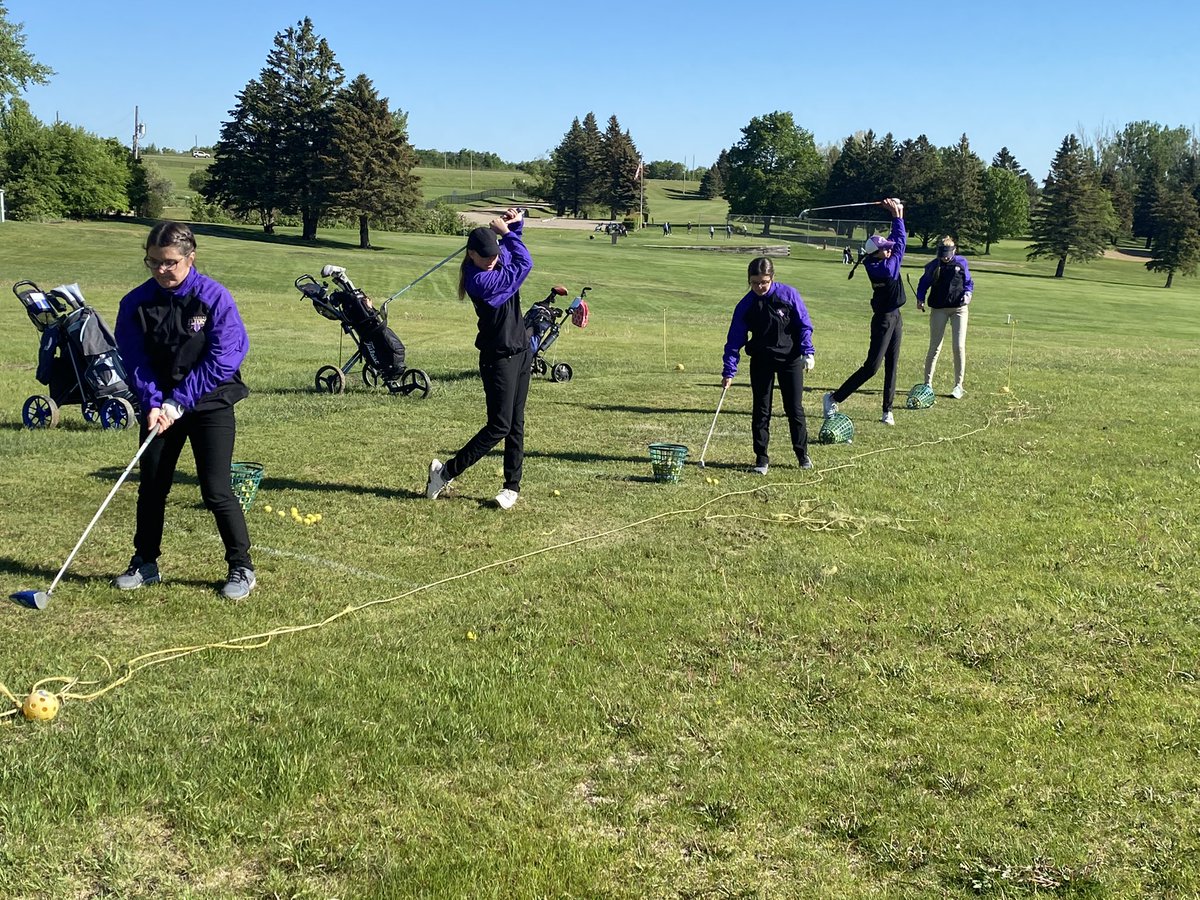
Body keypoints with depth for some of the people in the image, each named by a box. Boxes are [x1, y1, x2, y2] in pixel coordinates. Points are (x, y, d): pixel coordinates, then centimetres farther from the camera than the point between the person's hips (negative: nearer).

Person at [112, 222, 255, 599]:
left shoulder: (214, 297, -15)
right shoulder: (136, 303, -5)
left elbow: (224, 360, -17)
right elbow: (135, 362, -3)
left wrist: (179, 402, -18)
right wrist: (153, 404, -18)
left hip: (210, 403, -4)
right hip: (161, 405, 4)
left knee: (215, 490, -7)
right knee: (151, 485, 9)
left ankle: (241, 568, 6)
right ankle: (145, 564, 26)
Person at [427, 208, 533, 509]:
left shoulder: (499, 259, 2)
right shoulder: (480, 280, -24)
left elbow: (511, 248, 24)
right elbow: (524, 264, -19)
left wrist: (512, 227, 3)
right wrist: (506, 231, -9)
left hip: (521, 351, 8)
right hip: (498, 358, -8)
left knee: (516, 423, 9)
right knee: (499, 425, -8)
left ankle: (512, 486, 15)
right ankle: (446, 471, 3)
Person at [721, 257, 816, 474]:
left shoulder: (788, 294, -11)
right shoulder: (745, 305, -8)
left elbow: (804, 325, -4)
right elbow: (735, 340, -6)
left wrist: (808, 352, -12)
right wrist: (729, 371, -11)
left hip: (790, 358, -1)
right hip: (761, 361, 1)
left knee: (795, 408, 6)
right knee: (761, 410, 3)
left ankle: (802, 454, 21)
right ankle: (761, 458, 11)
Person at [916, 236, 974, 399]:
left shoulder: (961, 263, 2)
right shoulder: (933, 265, 0)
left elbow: (969, 282, 12)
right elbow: (924, 283, 9)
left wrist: (968, 294, -7)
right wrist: (920, 299, -6)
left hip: (959, 308, 0)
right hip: (938, 309, 0)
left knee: (959, 347, -4)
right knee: (934, 347, 2)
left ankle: (958, 385, 5)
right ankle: (928, 383, 12)